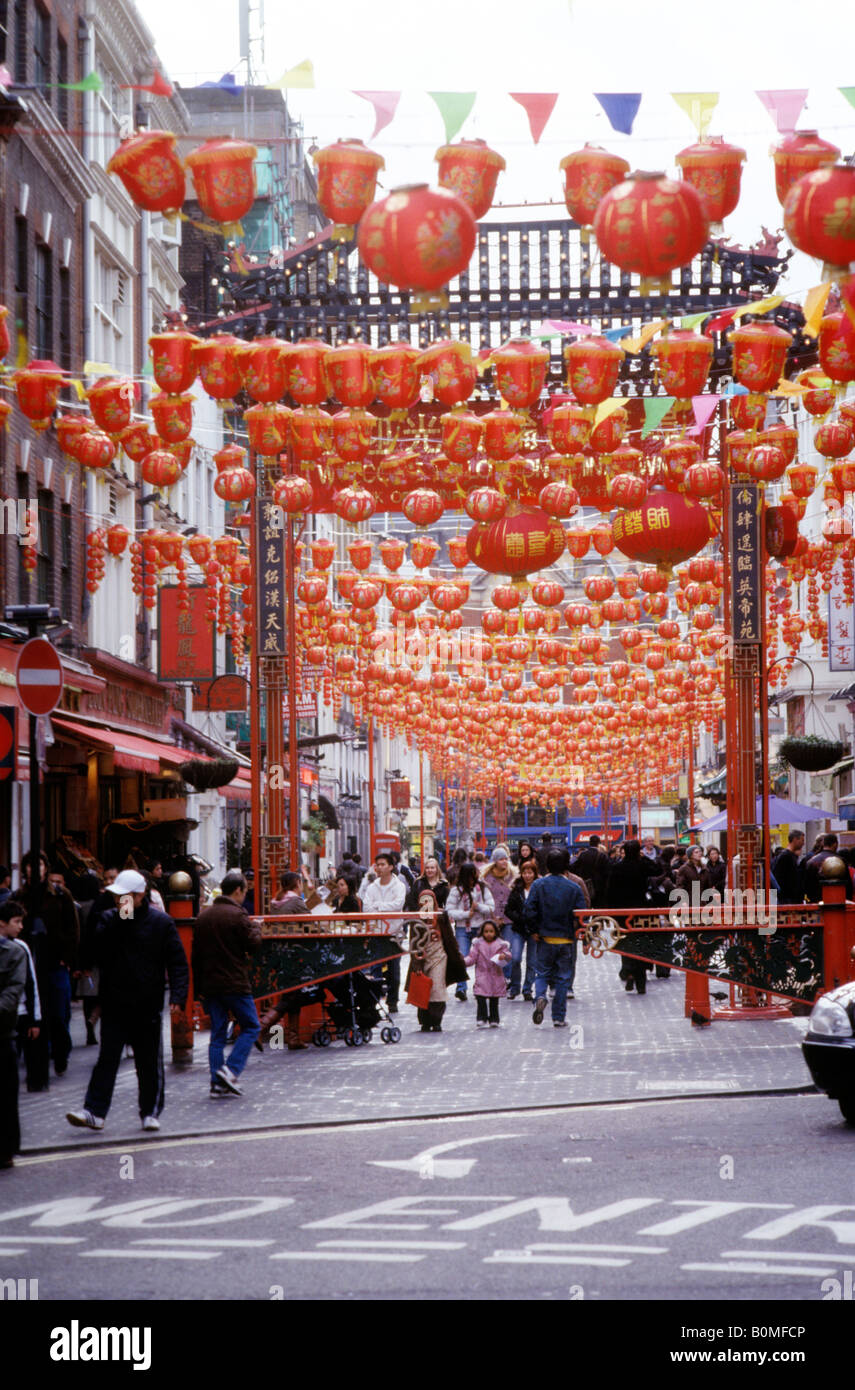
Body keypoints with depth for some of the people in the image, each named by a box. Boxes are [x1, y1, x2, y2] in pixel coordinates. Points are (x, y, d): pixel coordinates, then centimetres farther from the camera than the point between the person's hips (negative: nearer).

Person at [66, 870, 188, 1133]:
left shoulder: (162, 923, -2)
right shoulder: (109, 919, 4)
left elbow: (178, 963, -3)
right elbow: (99, 952, -12)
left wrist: (178, 996, -15)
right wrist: (120, 920, -17)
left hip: (147, 1005, -1)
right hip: (114, 1004, 1)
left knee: (150, 1062, 8)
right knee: (107, 1059, -3)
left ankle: (150, 1112, 19)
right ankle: (94, 1111, -3)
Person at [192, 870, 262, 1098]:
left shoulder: (203, 915, 11)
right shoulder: (237, 915, -12)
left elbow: (196, 953, 13)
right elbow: (253, 944, -9)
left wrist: (198, 985, 18)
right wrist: (256, 927, 11)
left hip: (210, 984, 7)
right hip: (234, 983, -6)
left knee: (217, 1033, 9)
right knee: (251, 1027, 5)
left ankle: (217, 1083, 5)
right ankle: (230, 1070, -10)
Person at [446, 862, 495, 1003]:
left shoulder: (482, 888, 3)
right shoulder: (456, 891, -2)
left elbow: (491, 908, 2)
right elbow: (449, 911, -5)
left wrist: (478, 906, -15)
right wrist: (467, 914, -13)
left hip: (480, 928, 2)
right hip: (462, 929, -2)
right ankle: (461, 989, -5)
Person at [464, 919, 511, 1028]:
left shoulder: (500, 944, 3)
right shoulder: (478, 944, 3)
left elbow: (508, 954, -1)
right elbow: (472, 958, 2)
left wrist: (504, 955, -24)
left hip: (496, 977, 1)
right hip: (482, 977, -1)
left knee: (494, 1001, 8)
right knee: (481, 999, -11)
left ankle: (494, 1019, 17)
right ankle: (481, 1019, -6)